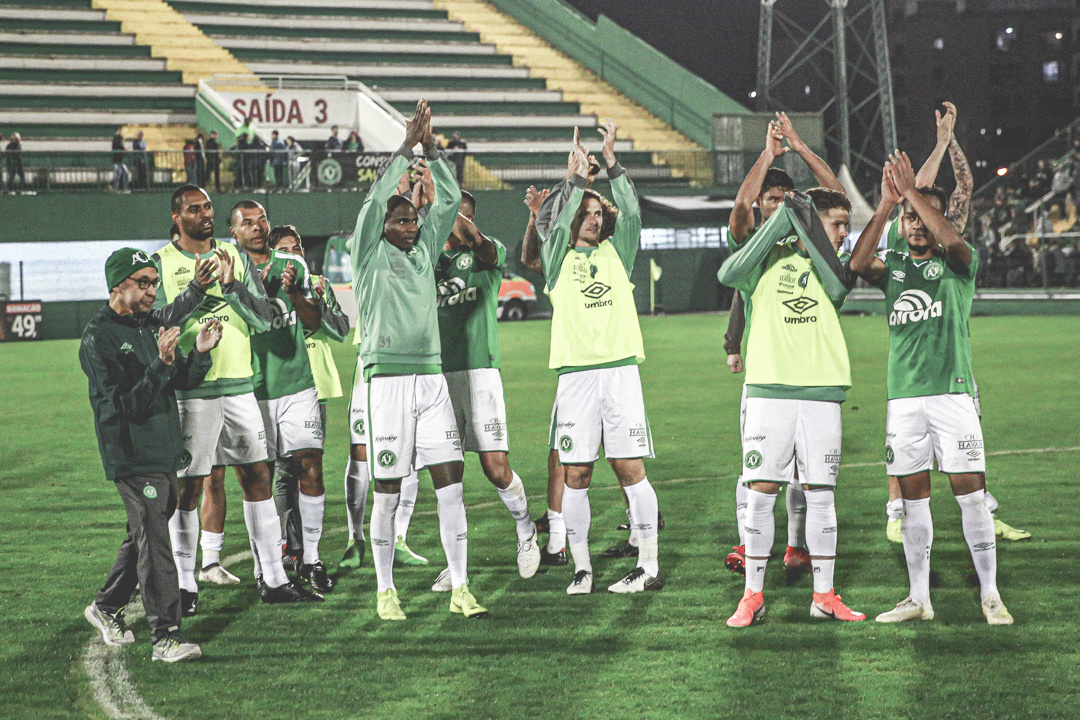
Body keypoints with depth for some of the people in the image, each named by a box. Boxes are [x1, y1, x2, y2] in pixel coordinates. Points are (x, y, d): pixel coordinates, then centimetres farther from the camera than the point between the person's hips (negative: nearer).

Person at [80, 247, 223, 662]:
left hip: (165, 450, 8)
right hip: (131, 454, -8)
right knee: (153, 539, -13)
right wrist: (161, 364, -29)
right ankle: (165, 635, -15)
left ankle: (107, 608, 34)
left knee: (146, 534, 16)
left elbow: (184, 382, 14)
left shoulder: (153, 324, 13)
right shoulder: (98, 338, -12)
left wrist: (200, 353, -5)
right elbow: (124, 404, -20)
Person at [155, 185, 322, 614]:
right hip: (191, 389, -4)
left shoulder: (235, 258, 11)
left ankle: (273, 579, 14)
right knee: (188, 484, -2)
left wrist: (231, 286, -13)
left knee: (257, 477, 7)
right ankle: (184, 584, 6)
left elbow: (264, 319, 3)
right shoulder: (161, 264, -1)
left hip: (239, 385, 5)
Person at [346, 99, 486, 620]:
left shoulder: (424, 251, 15)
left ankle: (459, 588, 1)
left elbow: (448, 199, 14)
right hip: (387, 378, -5)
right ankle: (385, 591, 10)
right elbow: (376, 199, -11)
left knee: (450, 479, -2)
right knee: (387, 490, 0)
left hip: (432, 377, 5)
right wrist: (407, 146, -11)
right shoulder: (369, 255, 1)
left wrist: (432, 149, 5)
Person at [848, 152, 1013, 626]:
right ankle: (919, 599, 12)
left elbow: (953, 240, -19)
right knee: (913, 497, 5)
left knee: (970, 492, -6)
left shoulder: (957, 264, 5)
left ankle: (990, 596, 0)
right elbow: (858, 263, -8)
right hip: (903, 396, 3)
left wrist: (912, 191, -16)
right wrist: (886, 204, -14)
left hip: (952, 392, -3)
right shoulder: (893, 266, 14)